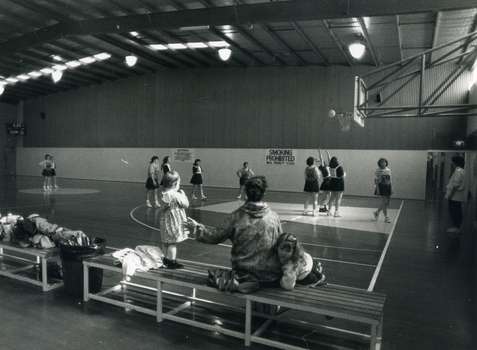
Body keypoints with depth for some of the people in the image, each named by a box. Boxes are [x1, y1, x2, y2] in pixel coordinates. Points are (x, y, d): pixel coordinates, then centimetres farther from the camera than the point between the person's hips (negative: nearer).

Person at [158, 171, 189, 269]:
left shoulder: (162, 195, 2)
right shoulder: (176, 195, -19)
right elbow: (185, 204, -12)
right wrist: (183, 194, 1)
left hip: (165, 220, 8)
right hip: (174, 221, -8)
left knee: (165, 242, 17)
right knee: (173, 243, 0)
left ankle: (166, 259, 30)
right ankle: (171, 262, 5)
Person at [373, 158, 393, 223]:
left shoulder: (388, 170, 9)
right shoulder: (377, 171, -6)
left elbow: (390, 180, 13)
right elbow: (376, 181, -7)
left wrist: (391, 188, 8)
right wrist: (377, 189, -14)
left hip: (388, 187, 6)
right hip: (381, 187, -6)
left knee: (387, 202, 8)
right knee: (384, 202, -7)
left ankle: (377, 212, 24)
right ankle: (386, 217, 8)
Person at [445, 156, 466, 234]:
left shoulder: (458, 171, -16)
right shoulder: (461, 170, 15)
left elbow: (456, 184, -22)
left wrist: (450, 194, -19)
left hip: (455, 196, -10)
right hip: (458, 196, 10)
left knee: (454, 212, -4)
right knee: (457, 212, 14)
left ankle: (456, 228, 1)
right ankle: (457, 227, 21)